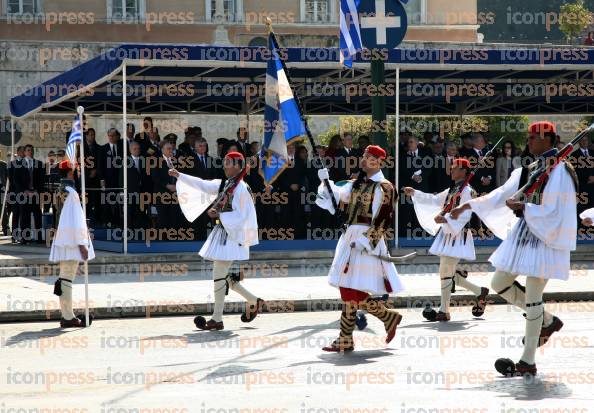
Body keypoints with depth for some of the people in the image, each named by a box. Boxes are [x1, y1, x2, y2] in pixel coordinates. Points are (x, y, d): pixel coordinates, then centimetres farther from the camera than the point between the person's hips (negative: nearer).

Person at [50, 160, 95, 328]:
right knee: (67, 279, -8)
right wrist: (81, 244, -16)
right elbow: (75, 221, -18)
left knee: (65, 278, 11)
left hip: (62, 241, 9)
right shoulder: (71, 192, -15)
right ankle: (68, 317, -6)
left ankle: (66, 315, 16)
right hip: (71, 242, -9)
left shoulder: (60, 191, 12)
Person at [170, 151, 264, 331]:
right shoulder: (223, 184, 12)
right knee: (222, 276, 13)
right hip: (222, 233, 9)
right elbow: (201, 184, 12)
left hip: (232, 235, -9)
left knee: (219, 276, -7)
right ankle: (254, 301, 25)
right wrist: (179, 176, 9)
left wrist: (219, 215, -16)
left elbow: (241, 215, -16)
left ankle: (217, 319, 0)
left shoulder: (241, 188, -13)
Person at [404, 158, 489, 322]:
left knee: (446, 272, -8)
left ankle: (444, 311, -3)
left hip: (458, 234, -10)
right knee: (448, 272, 12)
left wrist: (445, 219, -30)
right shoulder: (451, 190, 17)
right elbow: (434, 200, 23)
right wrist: (414, 193, 17)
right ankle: (480, 292, 24)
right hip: (447, 233, 10)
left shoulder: (466, 190, -12)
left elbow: (465, 215, -21)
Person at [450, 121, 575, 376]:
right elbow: (501, 194, 18)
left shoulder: (559, 171, -13)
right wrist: (467, 206, 19)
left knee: (532, 297, -7)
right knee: (499, 283, 12)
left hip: (544, 238, -9)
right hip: (523, 232, 9)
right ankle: (547, 321, 25)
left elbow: (552, 212, -19)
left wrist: (522, 206, -20)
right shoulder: (528, 169, 12)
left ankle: (528, 362, -1)